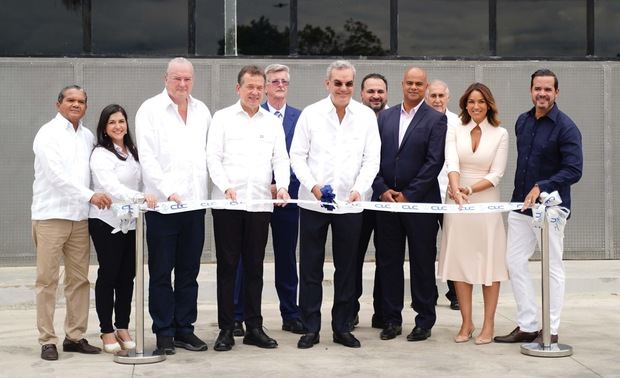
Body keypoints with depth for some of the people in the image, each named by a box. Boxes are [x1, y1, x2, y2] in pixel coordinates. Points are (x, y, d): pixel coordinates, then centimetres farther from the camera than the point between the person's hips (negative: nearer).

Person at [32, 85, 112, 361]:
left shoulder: (88, 136, 14)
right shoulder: (48, 134, -5)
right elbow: (57, 175, -15)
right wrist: (89, 195, -22)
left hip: (80, 217, 6)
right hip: (50, 216, -6)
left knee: (79, 280, 7)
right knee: (47, 281, -2)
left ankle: (75, 336, 15)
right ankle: (47, 340, 4)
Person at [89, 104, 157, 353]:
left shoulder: (133, 152, 14)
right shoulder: (100, 154, -10)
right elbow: (111, 187, -24)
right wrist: (140, 197, -38)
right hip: (107, 221, -6)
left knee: (127, 276, 8)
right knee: (108, 275, 0)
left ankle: (123, 328, 17)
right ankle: (107, 331, 7)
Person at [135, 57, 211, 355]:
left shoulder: (202, 111, 13)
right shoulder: (150, 110, 0)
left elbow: (209, 152, 14)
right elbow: (147, 157, -8)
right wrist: (168, 191, -17)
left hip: (195, 202, 4)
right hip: (163, 204, -4)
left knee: (189, 271, 9)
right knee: (161, 272, 1)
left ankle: (184, 328, 18)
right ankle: (164, 333, 8)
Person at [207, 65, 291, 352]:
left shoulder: (273, 123, 14)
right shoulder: (223, 118, 5)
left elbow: (280, 159, 8)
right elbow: (213, 157, -1)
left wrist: (282, 185, -11)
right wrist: (226, 187, -15)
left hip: (261, 203, 2)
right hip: (227, 203, -2)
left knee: (254, 266, 7)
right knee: (227, 266, 1)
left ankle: (254, 328, 14)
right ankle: (226, 329, 7)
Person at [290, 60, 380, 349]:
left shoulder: (366, 116, 2)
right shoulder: (311, 114, 0)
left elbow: (372, 159, 1)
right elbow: (297, 156, 1)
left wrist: (358, 189, -13)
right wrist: (313, 186, -13)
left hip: (350, 204, 1)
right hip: (313, 203, -1)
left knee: (347, 269, 8)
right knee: (310, 268, 4)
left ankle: (342, 327, 19)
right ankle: (311, 328, 13)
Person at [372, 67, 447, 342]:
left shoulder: (436, 119, -1)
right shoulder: (385, 117, 11)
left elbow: (434, 162, -8)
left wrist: (408, 195, -12)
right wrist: (382, 190, -6)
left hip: (420, 202, -4)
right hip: (386, 200, 4)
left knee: (423, 263, 4)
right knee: (388, 261, 7)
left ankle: (424, 321, 14)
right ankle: (392, 319, 17)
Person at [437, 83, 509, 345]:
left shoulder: (500, 134, 1)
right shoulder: (455, 131, 5)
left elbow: (496, 174, -5)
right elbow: (452, 163, -11)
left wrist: (470, 189, -19)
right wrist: (457, 190, -29)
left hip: (486, 203, -2)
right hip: (457, 203, 2)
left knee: (489, 263, 0)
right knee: (459, 262, 4)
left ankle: (488, 325, 8)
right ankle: (466, 323, 14)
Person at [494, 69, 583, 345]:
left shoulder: (565, 127, -12)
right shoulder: (522, 122, 8)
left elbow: (574, 171, -18)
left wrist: (541, 187, -25)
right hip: (520, 205, 7)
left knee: (553, 267, 4)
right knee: (514, 262, 6)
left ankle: (551, 330, 13)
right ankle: (527, 326, 16)